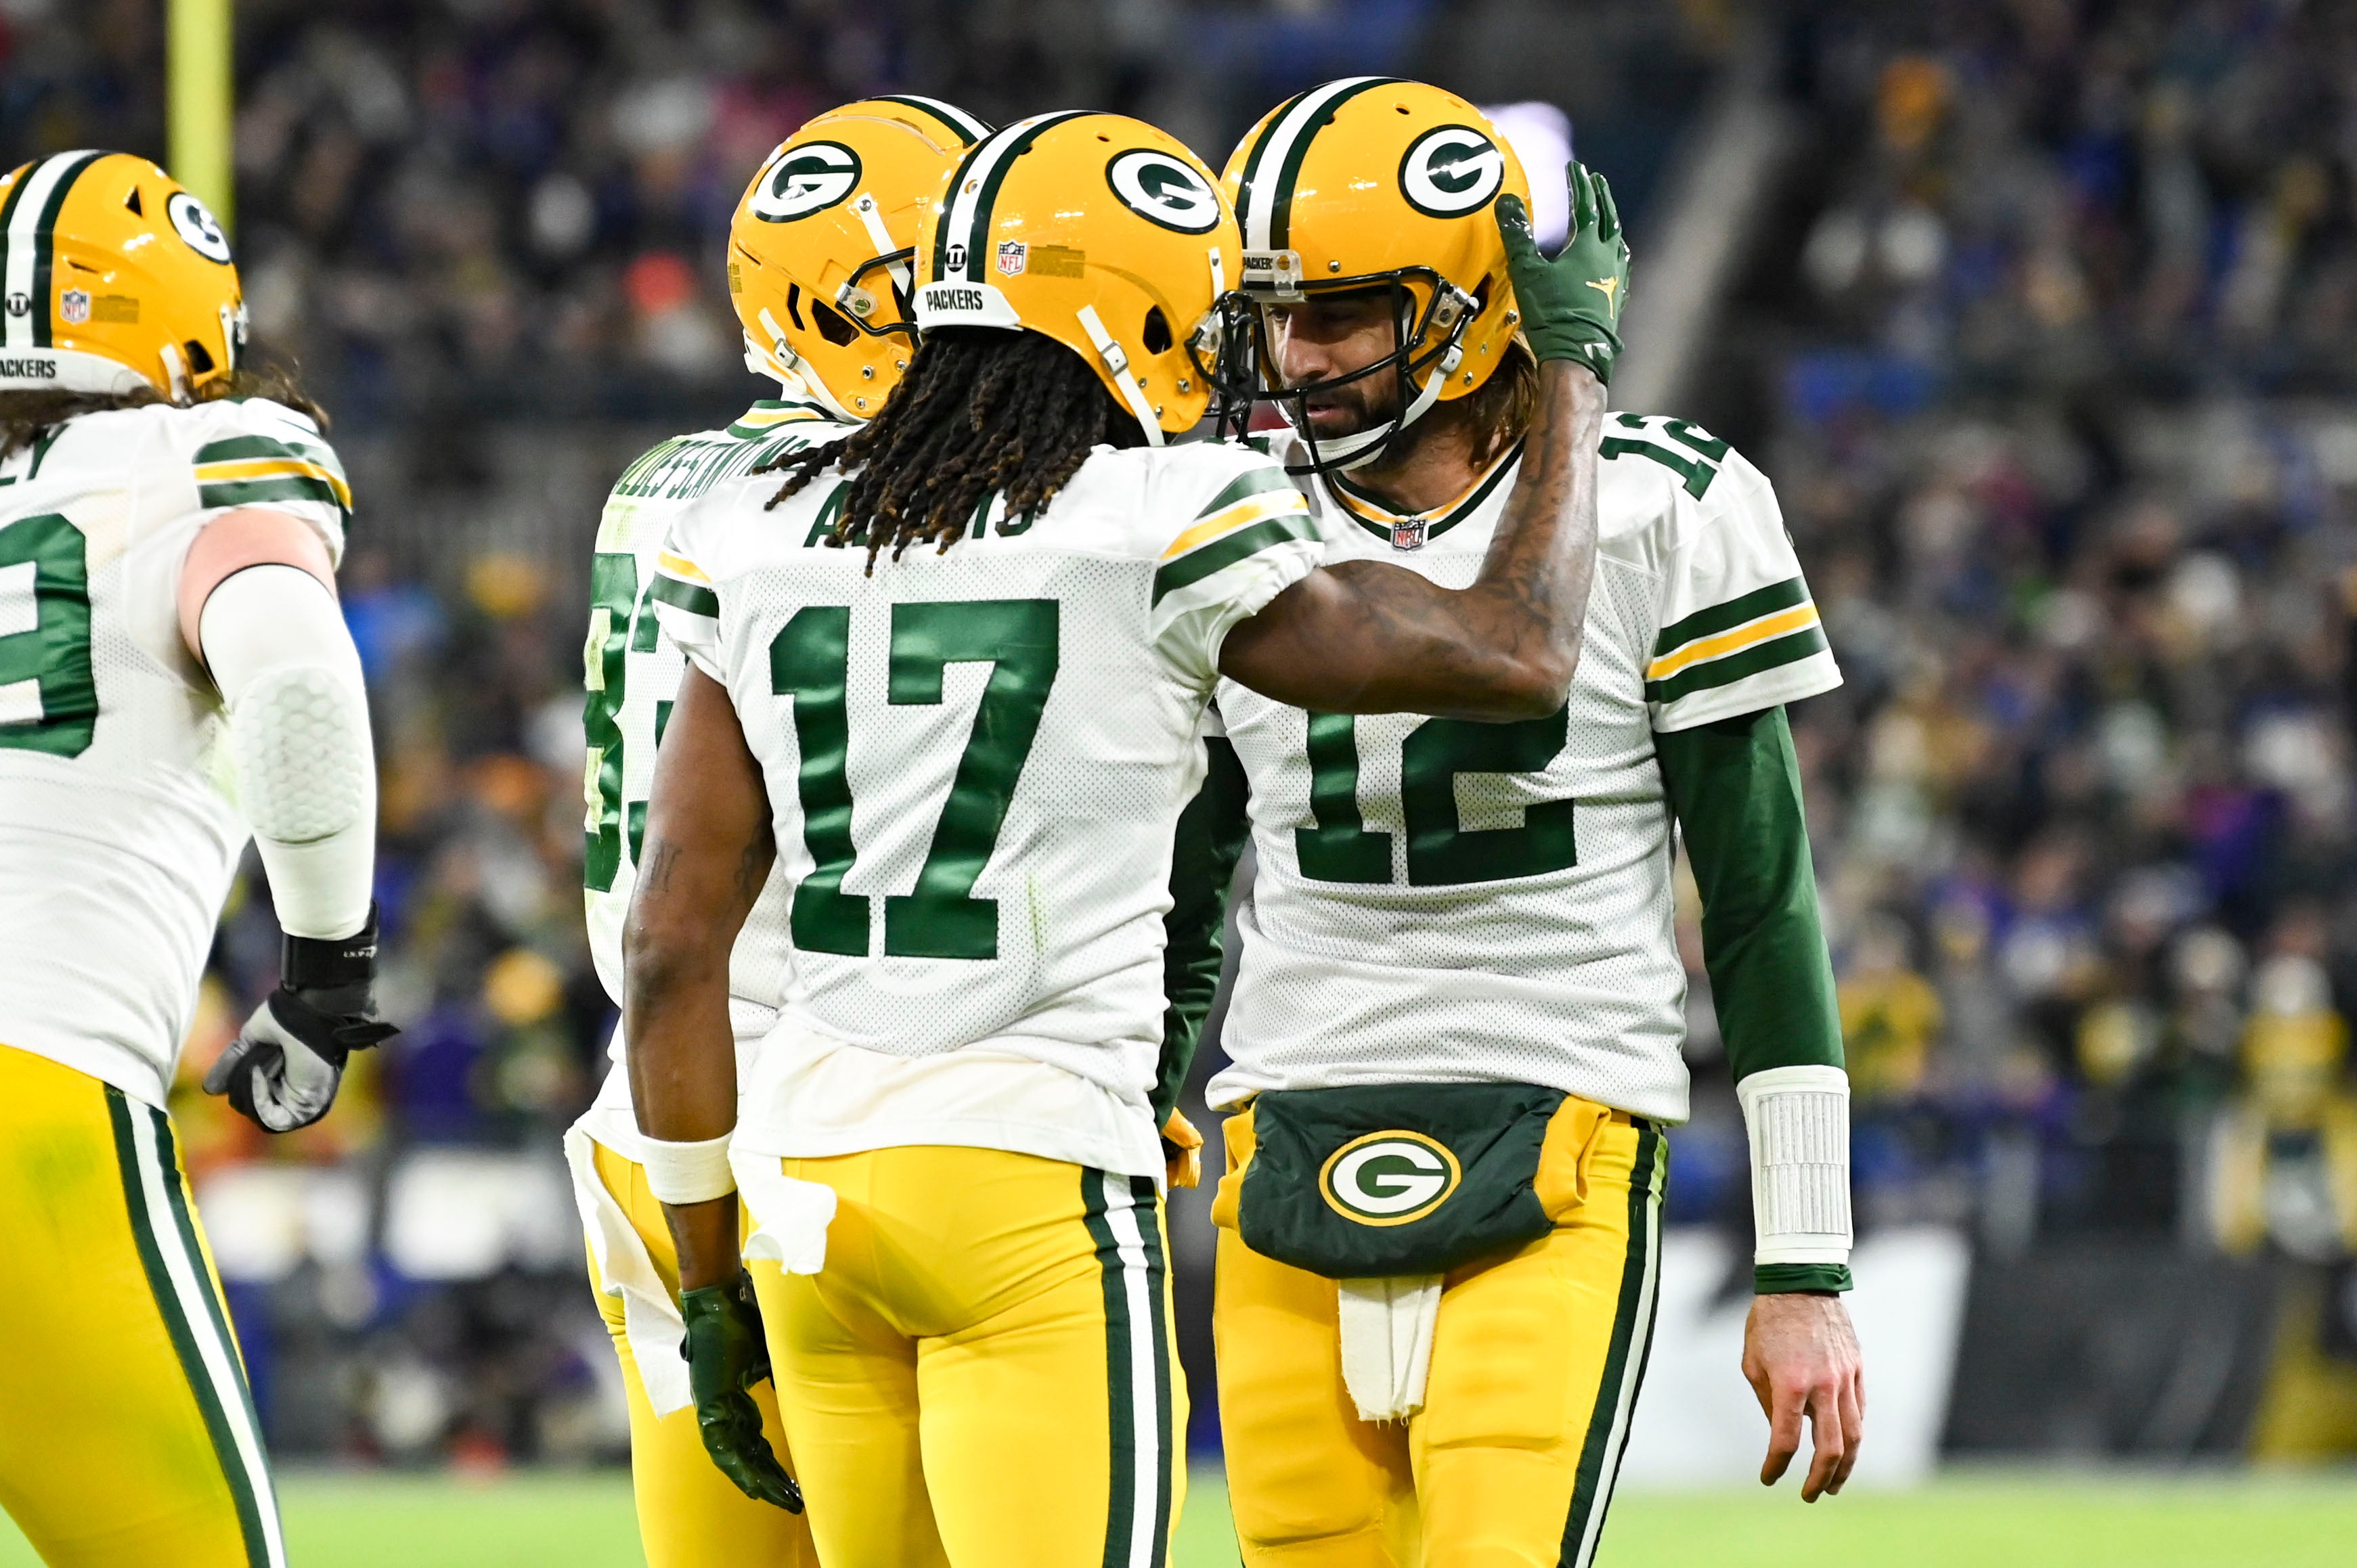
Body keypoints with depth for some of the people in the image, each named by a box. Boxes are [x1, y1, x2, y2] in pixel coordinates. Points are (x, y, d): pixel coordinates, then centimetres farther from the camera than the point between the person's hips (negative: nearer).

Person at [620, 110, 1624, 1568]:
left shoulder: (764, 547, 8)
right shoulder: (1162, 540, -6)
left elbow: (674, 945, 8)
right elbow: (1518, 659, 4)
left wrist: (713, 1284, 16)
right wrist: (1571, 382, 19)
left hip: (806, 1175, 6)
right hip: (1035, 1189, -6)